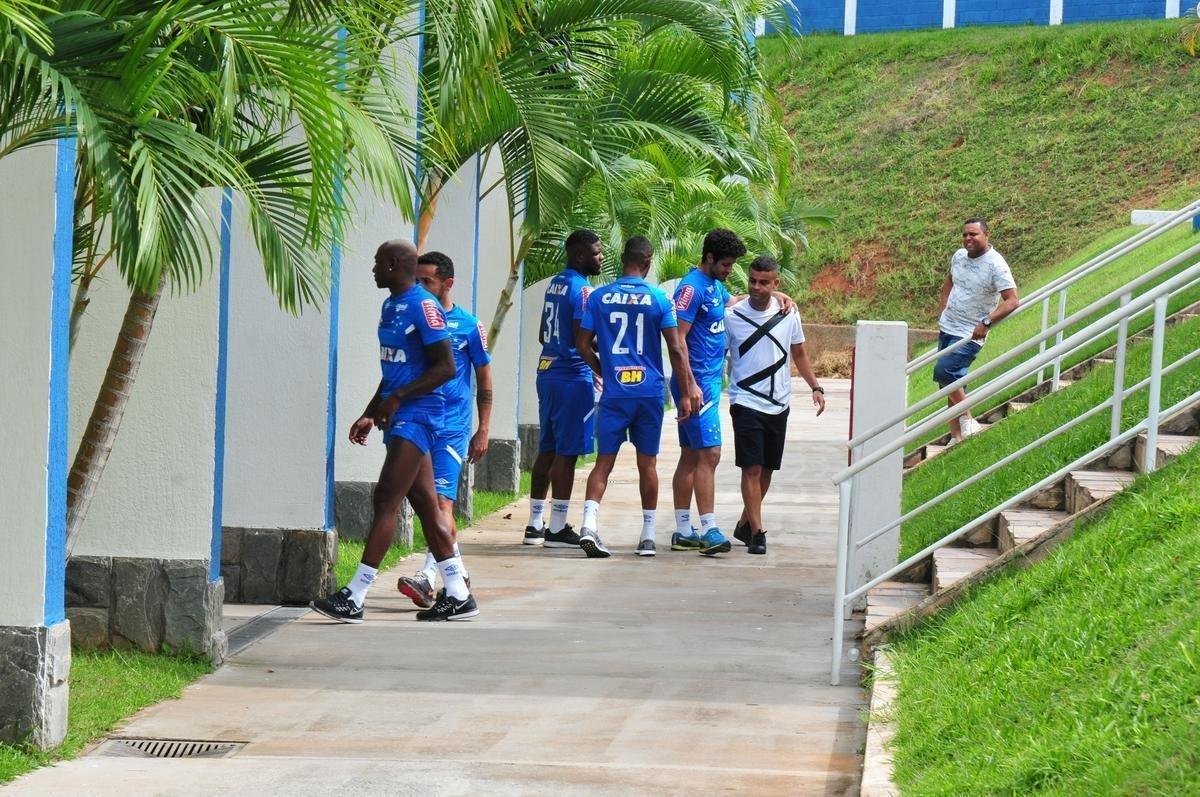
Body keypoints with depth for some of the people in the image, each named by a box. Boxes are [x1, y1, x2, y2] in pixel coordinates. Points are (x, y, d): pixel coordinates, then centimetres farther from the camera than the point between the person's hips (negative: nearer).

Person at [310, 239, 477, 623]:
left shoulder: (423, 306, -14)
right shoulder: (391, 306, 17)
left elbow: (445, 367, -18)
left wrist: (397, 398, -20)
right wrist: (370, 414, 23)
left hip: (416, 414, -10)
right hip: (399, 417, 10)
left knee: (387, 499, -12)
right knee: (425, 502, 10)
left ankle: (354, 597, -15)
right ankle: (458, 595, 14)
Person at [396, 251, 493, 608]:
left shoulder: (469, 326, -1)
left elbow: (484, 380, 5)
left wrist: (483, 431, 1)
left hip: (451, 427, -5)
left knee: (441, 502, -15)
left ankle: (428, 578, -25)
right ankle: (456, 572, 26)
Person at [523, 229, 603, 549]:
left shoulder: (555, 283, 14)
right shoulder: (582, 290, -14)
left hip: (547, 372, 9)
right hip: (573, 377, -9)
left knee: (547, 449, 13)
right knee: (566, 452, -5)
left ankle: (535, 523, 16)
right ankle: (557, 529, -4)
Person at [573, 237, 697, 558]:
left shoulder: (599, 297, 1)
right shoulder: (659, 299, -3)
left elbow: (583, 345, 2)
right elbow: (676, 350, -4)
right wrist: (686, 394, 2)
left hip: (613, 393, 1)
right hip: (650, 392, -1)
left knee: (604, 461, 3)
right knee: (647, 463, 9)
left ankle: (588, 524, -17)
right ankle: (648, 536, 13)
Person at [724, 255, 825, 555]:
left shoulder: (788, 314, 2)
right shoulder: (732, 316, -6)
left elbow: (799, 354, 15)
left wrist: (815, 387, 7)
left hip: (778, 404, 4)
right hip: (746, 403, -4)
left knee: (767, 469, 11)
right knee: (752, 467, -11)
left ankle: (745, 524, 26)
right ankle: (756, 532, -10)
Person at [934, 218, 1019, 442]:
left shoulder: (996, 265, -17)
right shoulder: (959, 256, 5)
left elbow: (1012, 301, -22)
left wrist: (986, 322, -31)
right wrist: (943, 308, 15)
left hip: (970, 334, -7)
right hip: (947, 329, 7)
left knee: (944, 371, -23)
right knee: (950, 381, 8)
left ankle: (967, 420, -10)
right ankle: (956, 436, 15)